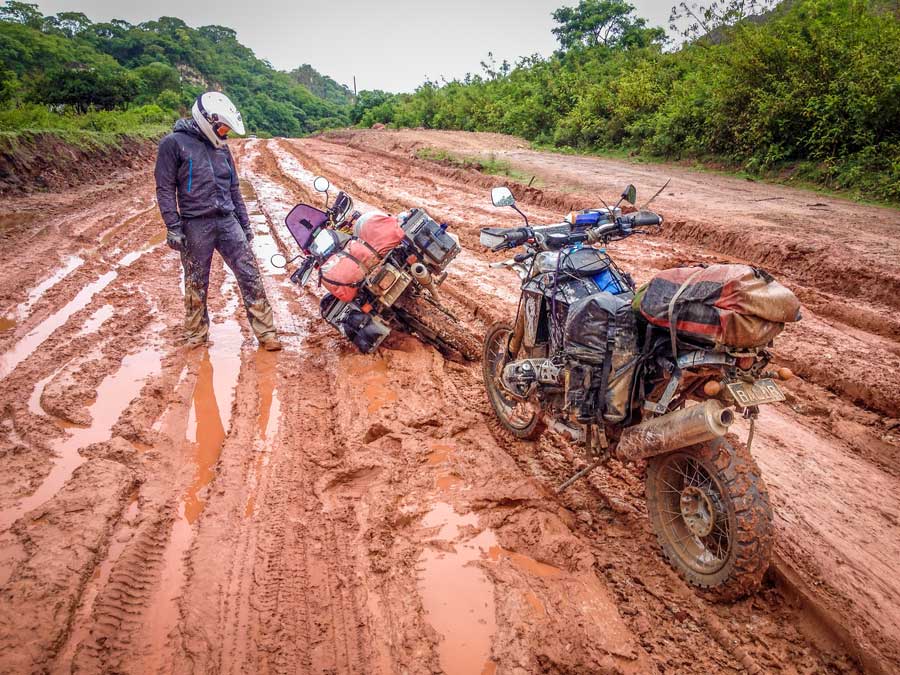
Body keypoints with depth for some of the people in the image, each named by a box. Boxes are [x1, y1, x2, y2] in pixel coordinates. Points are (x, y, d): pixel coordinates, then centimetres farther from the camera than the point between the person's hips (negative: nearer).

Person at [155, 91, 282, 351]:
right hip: (195, 225, -4)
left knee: (250, 275, -2)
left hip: (227, 221, 5)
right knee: (196, 284, 6)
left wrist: (245, 223, 18)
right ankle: (196, 337, 22)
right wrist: (173, 227, -13)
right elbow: (165, 188, -6)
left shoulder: (221, 147, 16)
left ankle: (265, 332, 4)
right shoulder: (174, 143, -3)